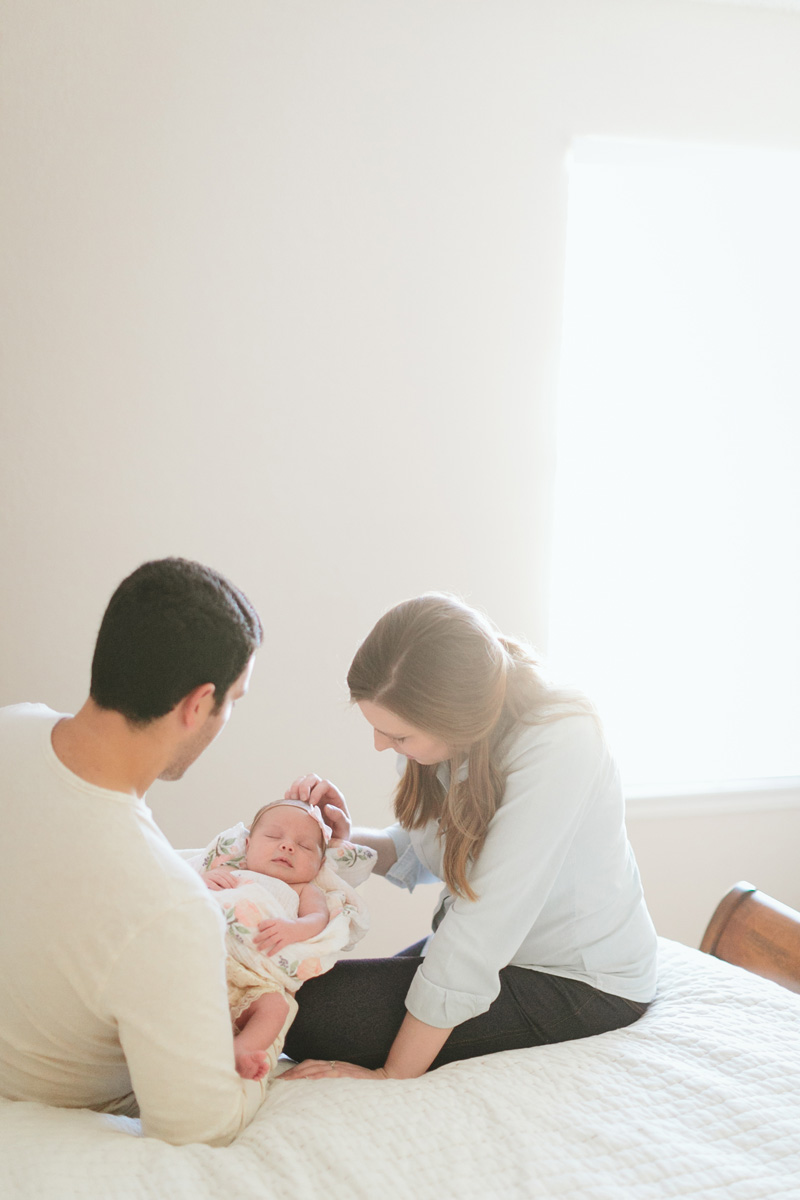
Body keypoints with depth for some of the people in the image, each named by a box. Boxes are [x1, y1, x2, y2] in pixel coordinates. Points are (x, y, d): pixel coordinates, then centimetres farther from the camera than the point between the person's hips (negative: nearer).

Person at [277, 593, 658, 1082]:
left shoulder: (556, 745, -32)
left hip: (579, 984, -8)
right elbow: (419, 855, 10)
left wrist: (393, 1074, -26)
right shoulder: (457, 732, -8)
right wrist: (348, 838, -11)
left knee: (316, 1018, -16)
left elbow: (482, 932, -31)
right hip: (494, 948, 8)